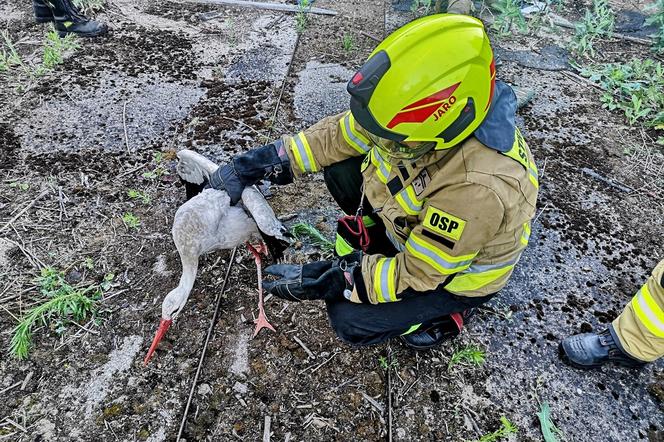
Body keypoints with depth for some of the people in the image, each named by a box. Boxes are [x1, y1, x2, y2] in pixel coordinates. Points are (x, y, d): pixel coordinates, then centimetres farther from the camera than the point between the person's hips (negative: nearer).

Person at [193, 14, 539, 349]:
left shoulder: (478, 189, -42)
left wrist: (319, 281, -26)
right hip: (419, 221, 6)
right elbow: (340, 134, -11)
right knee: (340, 169, -8)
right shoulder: (427, 112, -24)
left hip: (458, 273, -5)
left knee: (349, 320, -13)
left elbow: (414, 275, -29)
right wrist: (254, 165, -14)